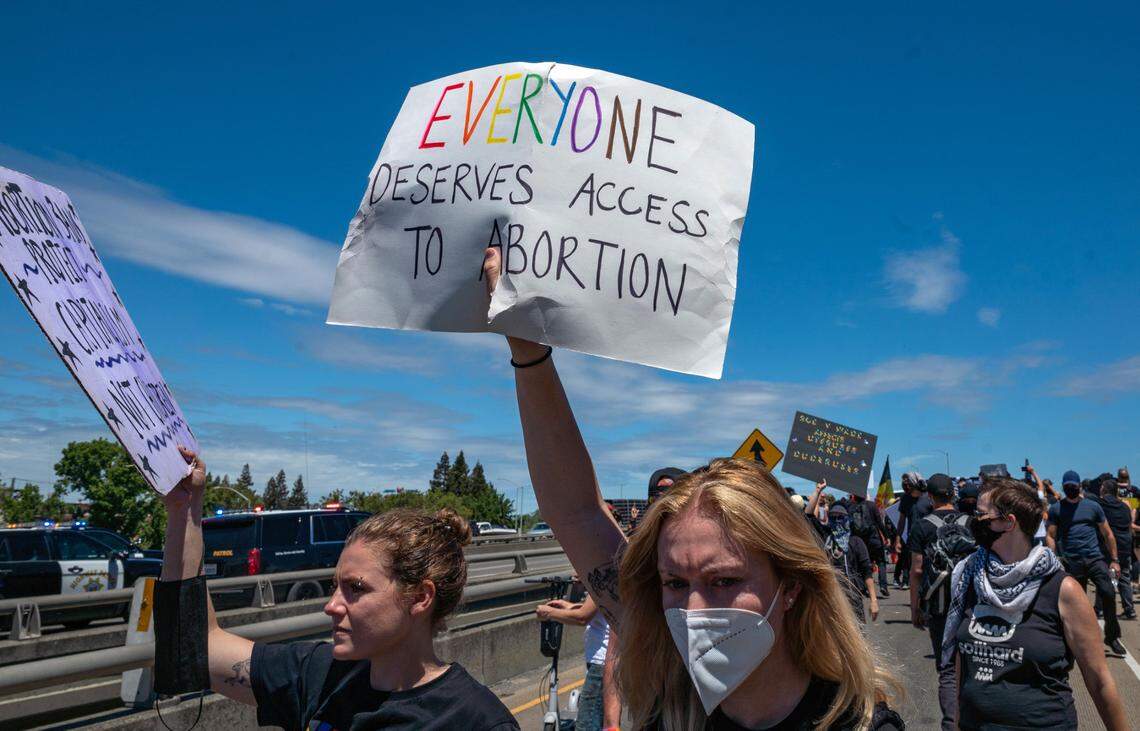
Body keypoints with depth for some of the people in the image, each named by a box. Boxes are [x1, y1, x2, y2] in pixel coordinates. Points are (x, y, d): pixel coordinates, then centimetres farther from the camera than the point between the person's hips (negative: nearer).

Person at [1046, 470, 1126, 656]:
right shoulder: (1056, 509, 6)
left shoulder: (1092, 506, 8)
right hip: (1071, 562, 0)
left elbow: (1108, 534, 12)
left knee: (1108, 593, -16)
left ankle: (1112, 636, 0)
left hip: (1095, 558, 0)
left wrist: (1114, 560, 7)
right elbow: (1051, 536, 5)